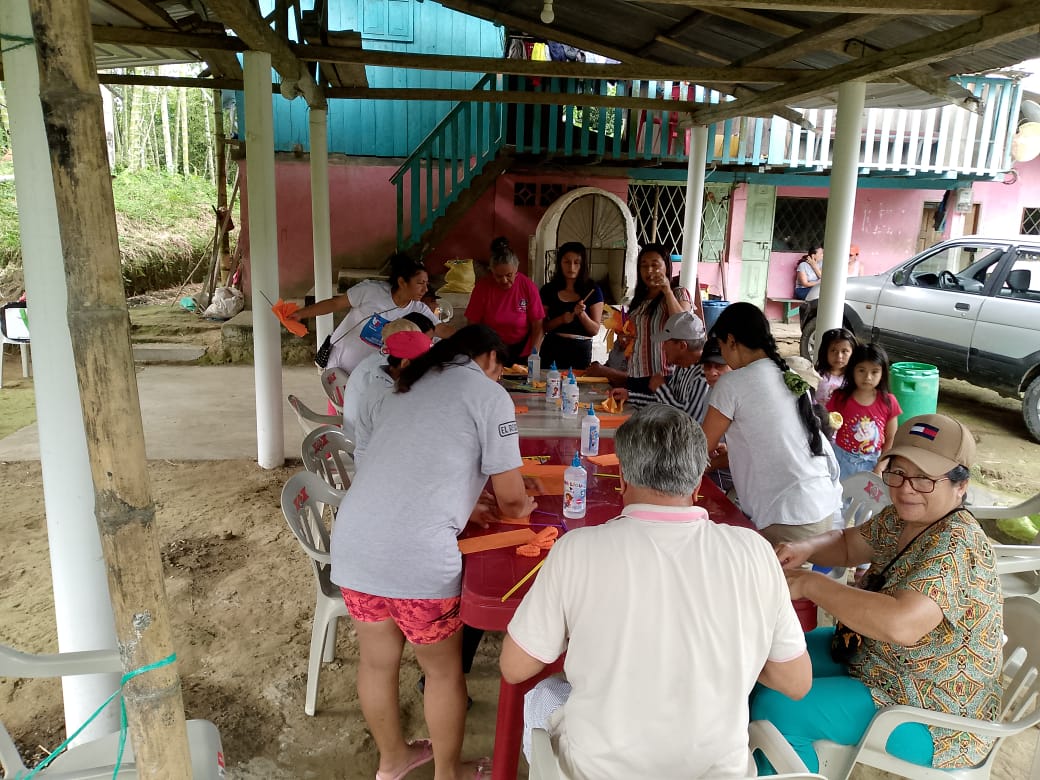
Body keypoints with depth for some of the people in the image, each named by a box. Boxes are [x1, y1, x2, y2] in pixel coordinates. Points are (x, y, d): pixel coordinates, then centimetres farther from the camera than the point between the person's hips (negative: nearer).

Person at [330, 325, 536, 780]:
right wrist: (519, 508, 24)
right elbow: (511, 498, 2)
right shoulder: (489, 394, 0)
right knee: (443, 670, 17)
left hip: (353, 543, 7)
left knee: (377, 659, 25)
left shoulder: (405, 388, 22)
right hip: (416, 557, -7)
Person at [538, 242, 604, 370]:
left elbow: (595, 330, 0)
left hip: (580, 350, 0)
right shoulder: (549, 290, 4)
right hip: (552, 347, 1)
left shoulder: (593, 291, 1)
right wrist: (562, 319, -13)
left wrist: (582, 314, -16)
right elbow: (542, 326, 3)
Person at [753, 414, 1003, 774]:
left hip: (933, 721, -9)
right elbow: (847, 544, 12)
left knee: (774, 707, -18)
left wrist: (810, 583, -33)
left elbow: (901, 625, -43)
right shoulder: (900, 518, -3)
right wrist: (805, 549, -12)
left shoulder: (956, 545, -29)